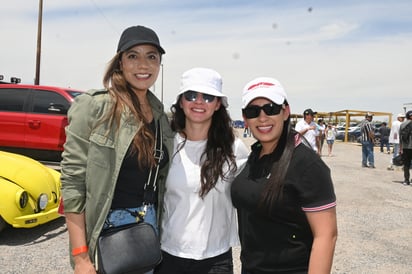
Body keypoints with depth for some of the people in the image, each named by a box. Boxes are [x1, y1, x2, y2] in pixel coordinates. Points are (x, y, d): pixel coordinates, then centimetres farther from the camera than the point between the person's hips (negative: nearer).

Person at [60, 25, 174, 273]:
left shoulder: (161, 116, 4)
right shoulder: (93, 107, -13)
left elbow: (160, 180, 11)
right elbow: (72, 181, -14)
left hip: (150, 225, 5)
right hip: (108, 227, -5)